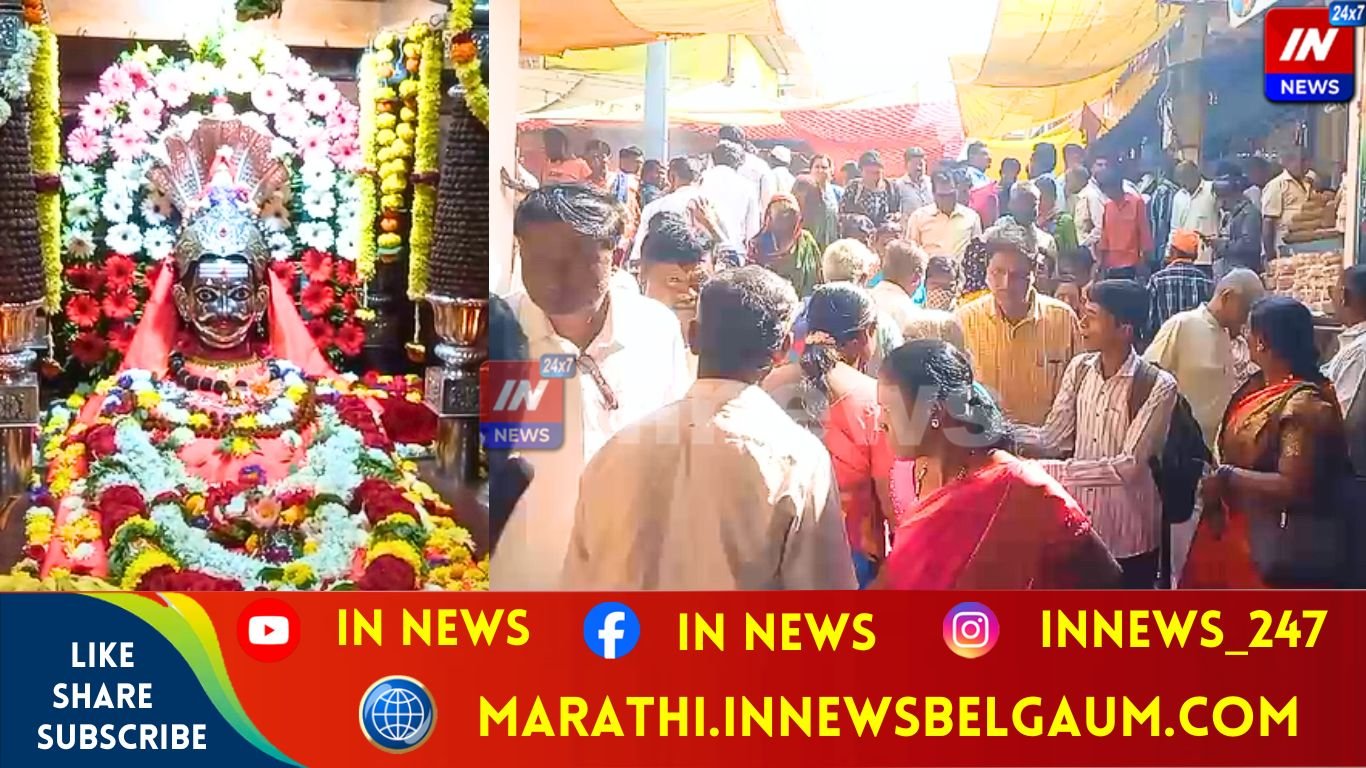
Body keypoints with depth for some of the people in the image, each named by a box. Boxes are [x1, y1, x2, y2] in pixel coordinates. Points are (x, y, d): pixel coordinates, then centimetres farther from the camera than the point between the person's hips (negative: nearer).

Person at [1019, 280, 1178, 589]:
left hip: (1127, 534, -4)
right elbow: (1052, 438, 0)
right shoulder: (1080, 369, 1)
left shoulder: (1157, 386, -17)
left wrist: (1055, 471, -26)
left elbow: (1129, 465, -22)